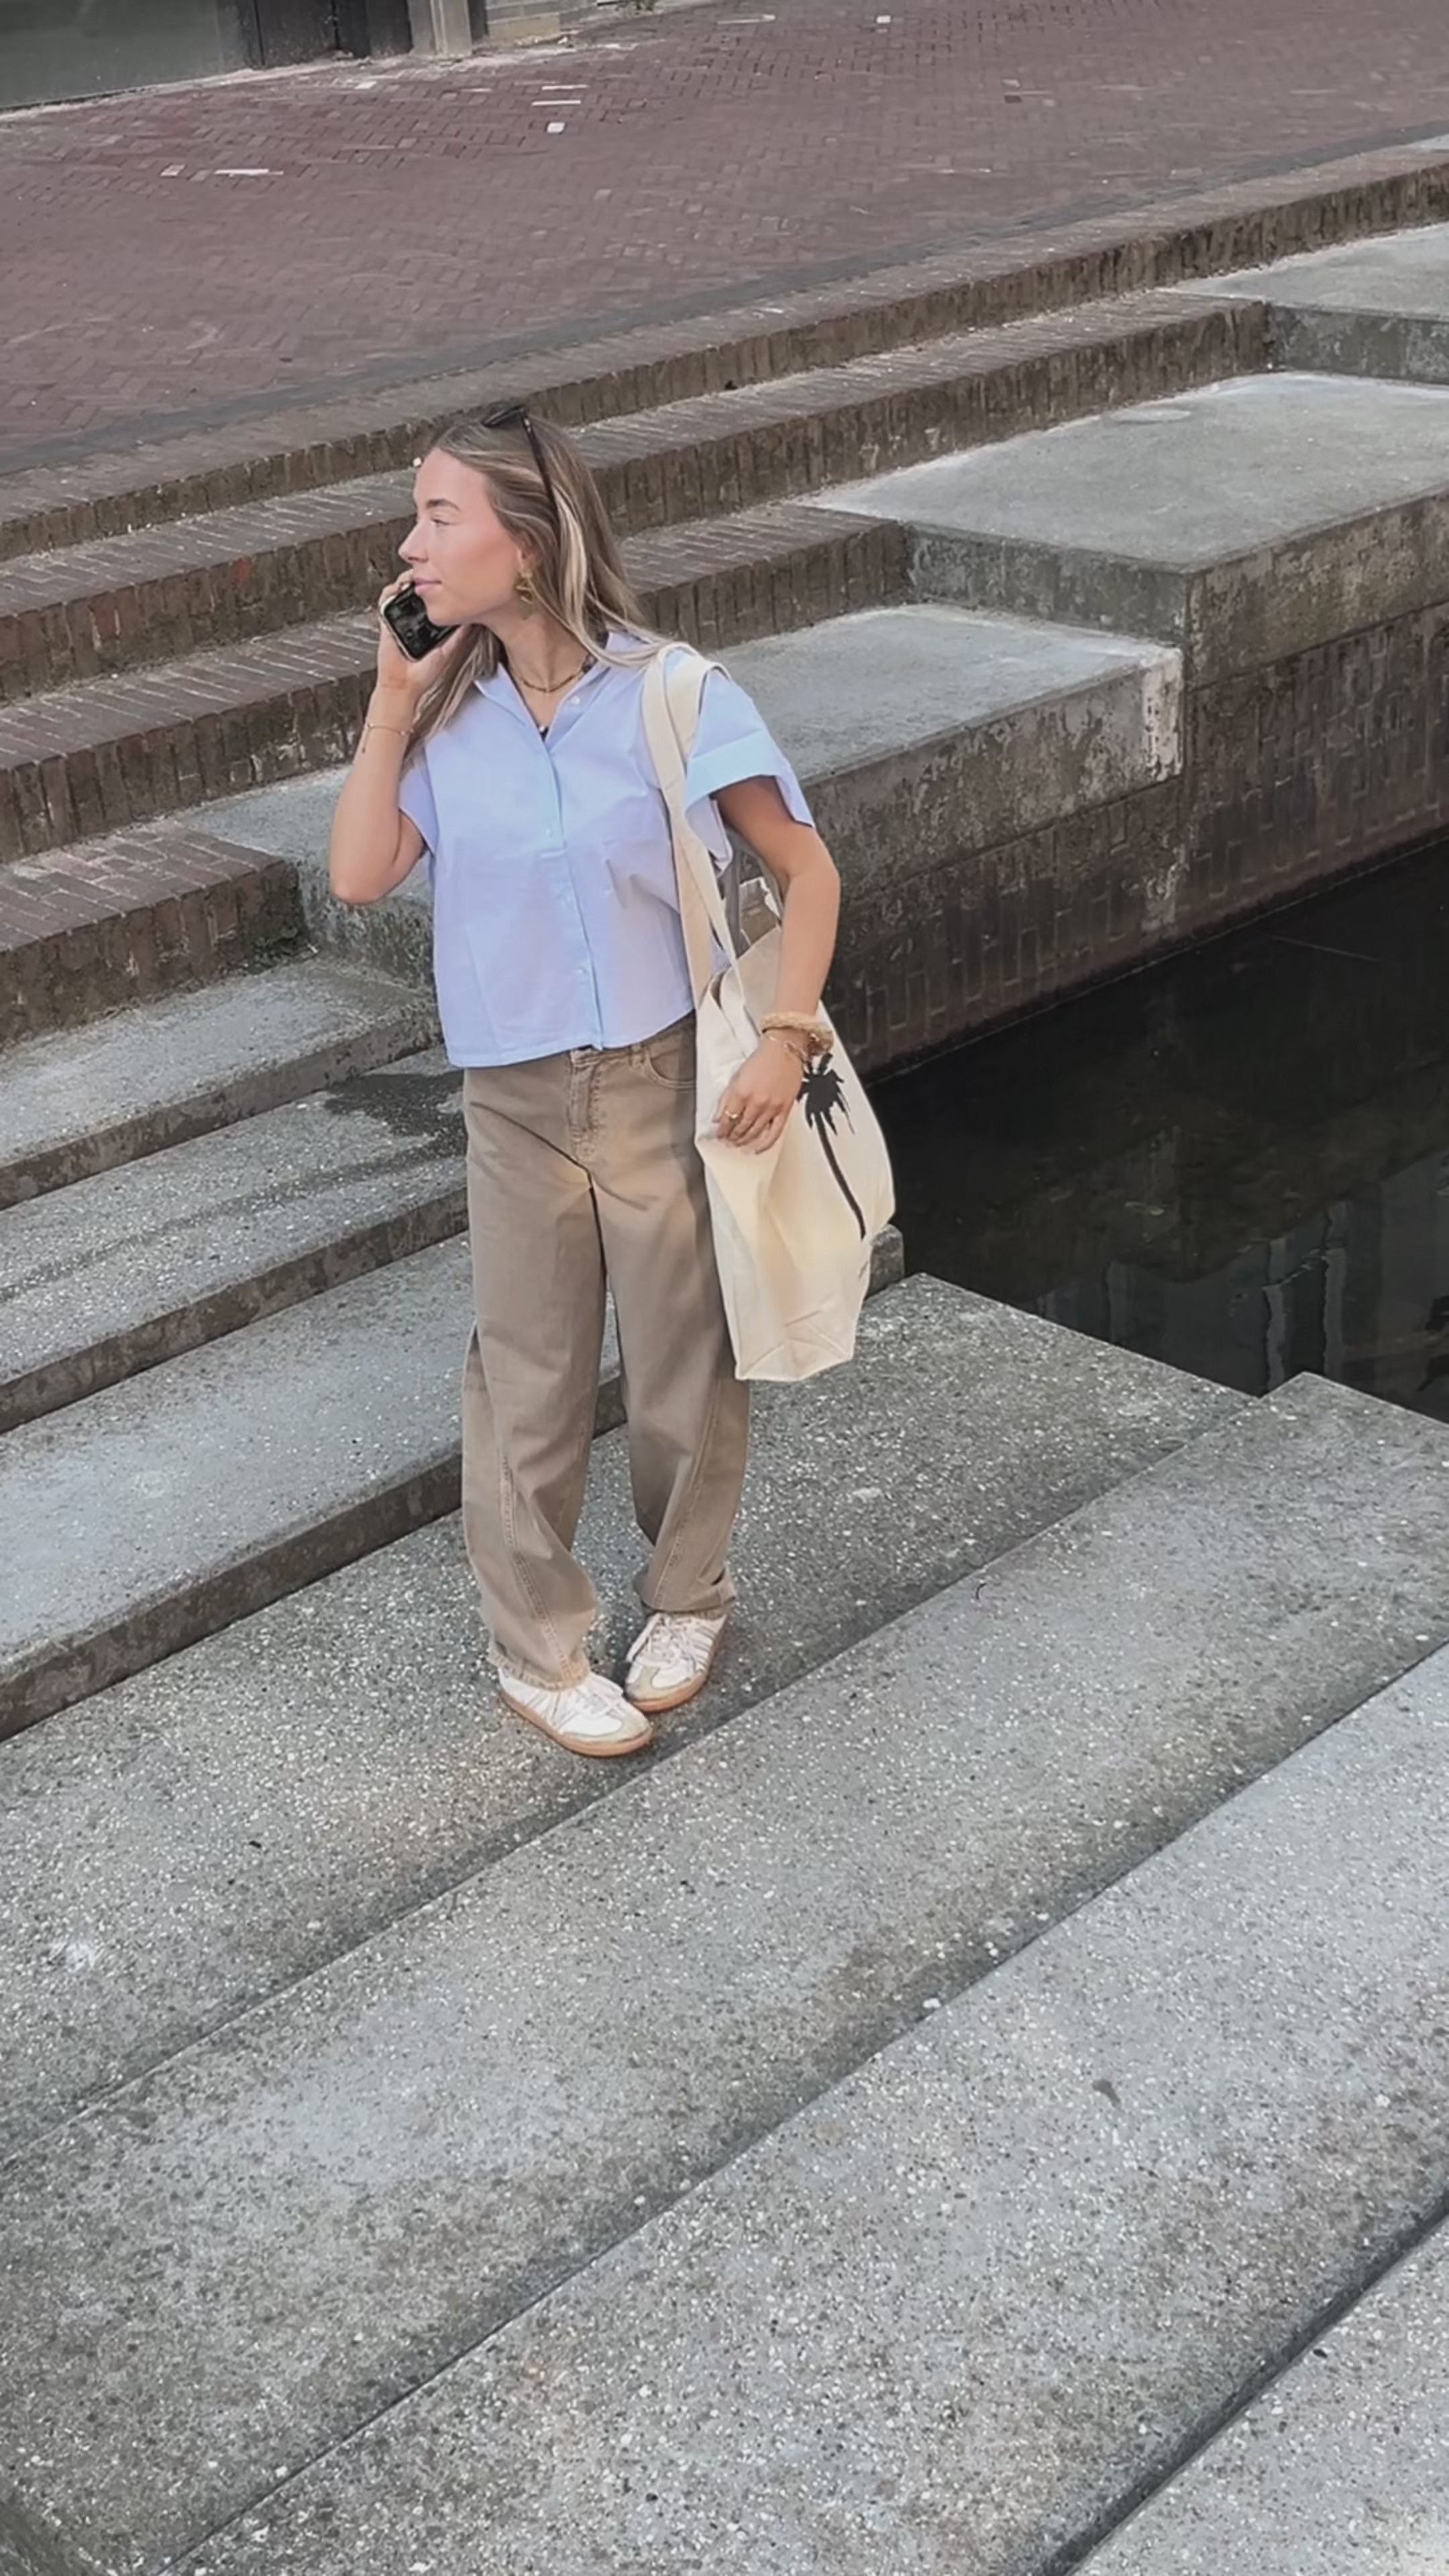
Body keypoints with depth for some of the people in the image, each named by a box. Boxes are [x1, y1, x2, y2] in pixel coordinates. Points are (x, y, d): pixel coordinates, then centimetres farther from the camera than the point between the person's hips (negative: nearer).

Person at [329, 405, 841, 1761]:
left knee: (686, 1366, 12)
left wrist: (786, 1038, -14)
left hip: (669, 1081, -2)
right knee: (528, 1379, 10)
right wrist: (393, 702, -9)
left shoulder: (673, 694, -13)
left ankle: (686, 1598, 37)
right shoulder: (450, 714, -1)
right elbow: (359, 877, -8)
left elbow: (806, 869, -7)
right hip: (516, 1101, 3)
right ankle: (536, 1647, 27)